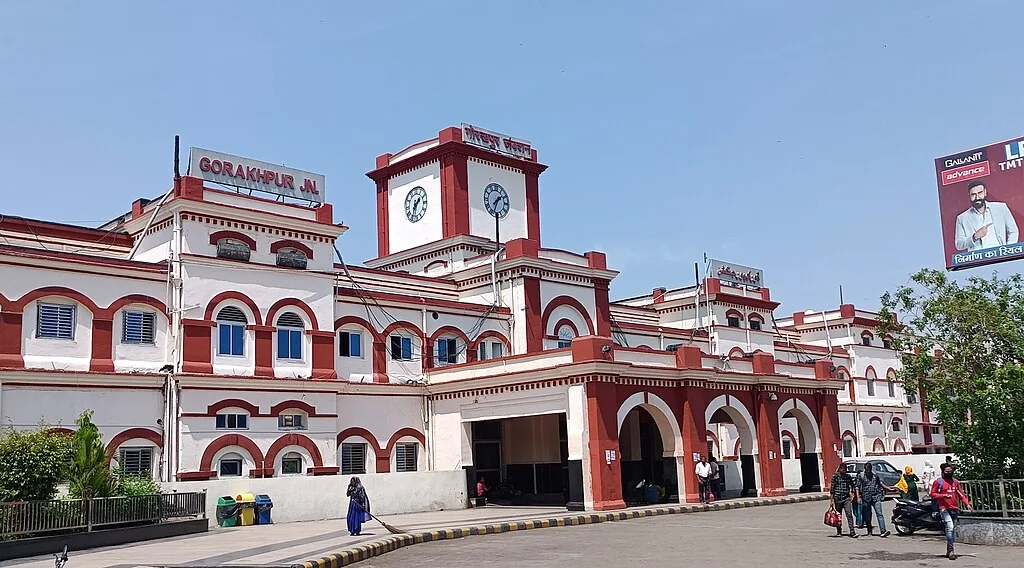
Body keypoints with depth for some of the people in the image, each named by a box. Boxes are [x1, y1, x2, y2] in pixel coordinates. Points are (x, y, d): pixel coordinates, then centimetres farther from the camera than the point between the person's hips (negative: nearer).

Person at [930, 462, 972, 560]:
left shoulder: (955, 482, 16)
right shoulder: (938, 482, 0)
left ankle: (949, 551, 20)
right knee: (950, 527, -20)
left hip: (955, 509, 6)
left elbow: (961, 494, 15)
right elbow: (932, 494, -1)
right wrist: (943, 495, -15)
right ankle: (950, 550, -20)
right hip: (944, 509, -6)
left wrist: (967, 503, 1)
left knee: (953, 530, 10)